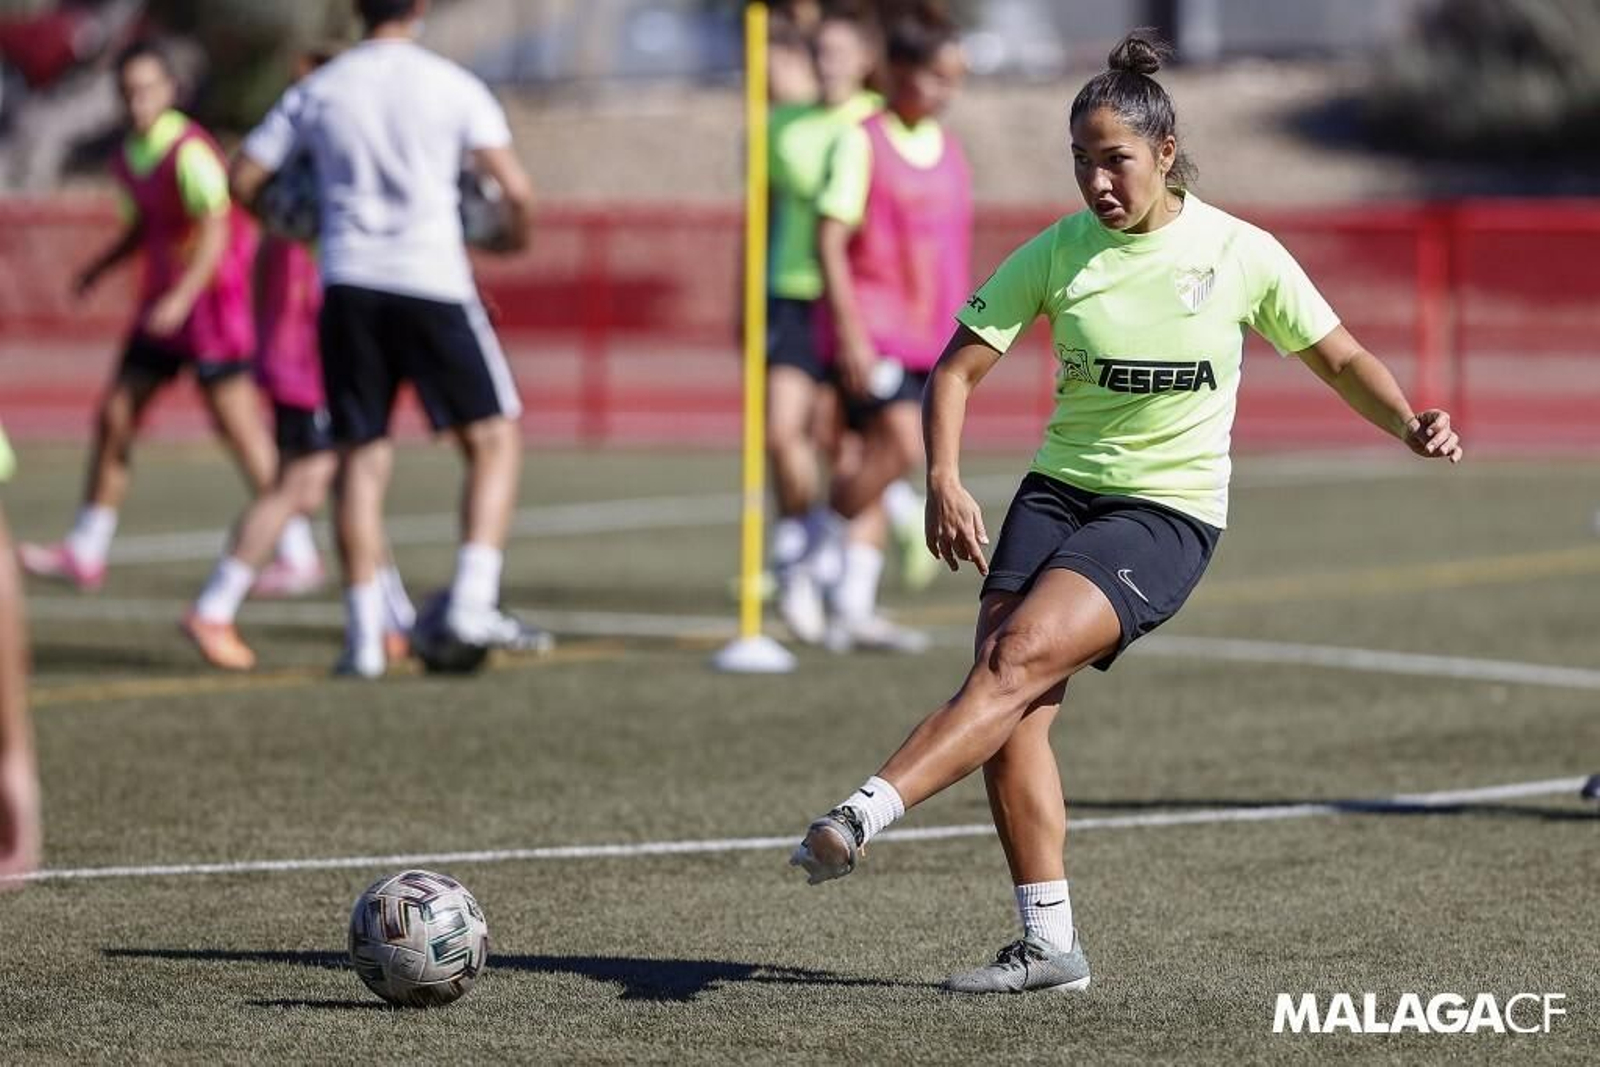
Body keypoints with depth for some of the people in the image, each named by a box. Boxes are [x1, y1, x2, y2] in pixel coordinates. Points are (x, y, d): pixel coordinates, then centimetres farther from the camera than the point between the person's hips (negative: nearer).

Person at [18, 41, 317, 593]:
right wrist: (102, 266, 6)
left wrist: (181, 298, -34)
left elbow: (215, 232, -23)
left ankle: (297, 552, 1)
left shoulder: (189, 152, -19)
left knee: (237, 425, -7)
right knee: (113, 417, 5)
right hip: (162, 306, 8)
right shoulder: (129, 157, 8)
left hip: (211, 297, -8)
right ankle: (84, 553, 10)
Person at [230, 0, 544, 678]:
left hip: (347, 289, 3)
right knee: (493, 440, 7)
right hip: (432, 284, -3)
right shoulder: (453, 87, 1)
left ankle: (363, 635, 1)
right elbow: (516, 189, -8)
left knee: (361, 459, 6)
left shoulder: (317, 91, 8)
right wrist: (517, 235, 14)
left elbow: (243, 179, 10)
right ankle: (473, 603, -8)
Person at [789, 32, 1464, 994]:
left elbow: (1340, 358, 8)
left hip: (1168, 511, -3)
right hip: (1059, 490, 3)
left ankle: (864, 815, -34)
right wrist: (944, 478, -13)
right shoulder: (1058, 253, 1)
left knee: (1019, 659, -25)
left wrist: (1410, 425, -10)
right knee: (1011, 710, -12)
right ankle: (1050, 942, -5)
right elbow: (958, 367, 3)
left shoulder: (1241, 254, -3)